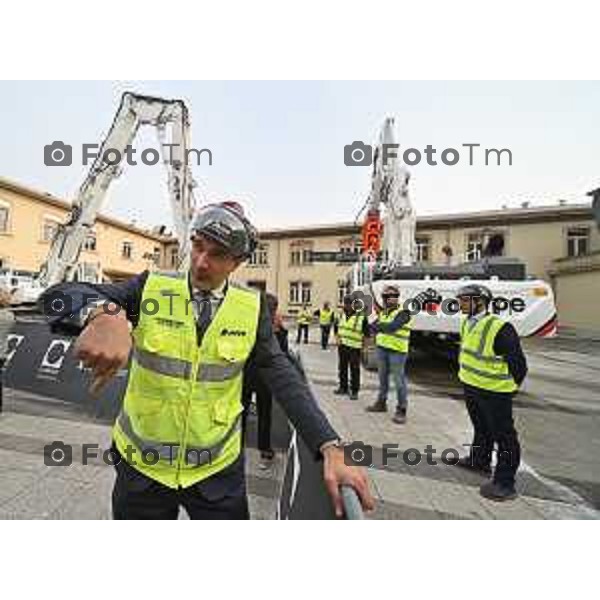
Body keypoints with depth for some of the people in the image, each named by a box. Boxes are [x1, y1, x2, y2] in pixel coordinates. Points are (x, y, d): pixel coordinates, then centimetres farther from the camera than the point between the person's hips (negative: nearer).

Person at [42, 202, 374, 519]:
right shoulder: (151, 288, -9)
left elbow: (284, 380, -12)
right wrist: (104, 313, -40)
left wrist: (330, 448, -23)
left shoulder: (252, 309, -9)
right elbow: (60, 294, -16)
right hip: (142, 466, 1)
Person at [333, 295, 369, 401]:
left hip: (354, 347, -5)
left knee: (355, 370, -1)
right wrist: (337, 337, 6)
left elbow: (366, 333, -6)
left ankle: (355, 391, 10)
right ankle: (343, 388, 29)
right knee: (342, 368, 15)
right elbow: (335, 327, 19)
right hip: (342, 346, 6)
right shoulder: (341, 315, 7)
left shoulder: (361, 317, -10)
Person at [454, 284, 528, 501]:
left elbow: (518, 363, -19)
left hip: (494, 393, -9)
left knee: (503, 436, 6)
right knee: (481, 428, 26)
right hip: (471, 387, 9)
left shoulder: (500, 328, -26)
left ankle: (504, 483, 19)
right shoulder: (466, 323, 1)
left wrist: (509, 387, -7)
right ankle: (479, 460, 45)